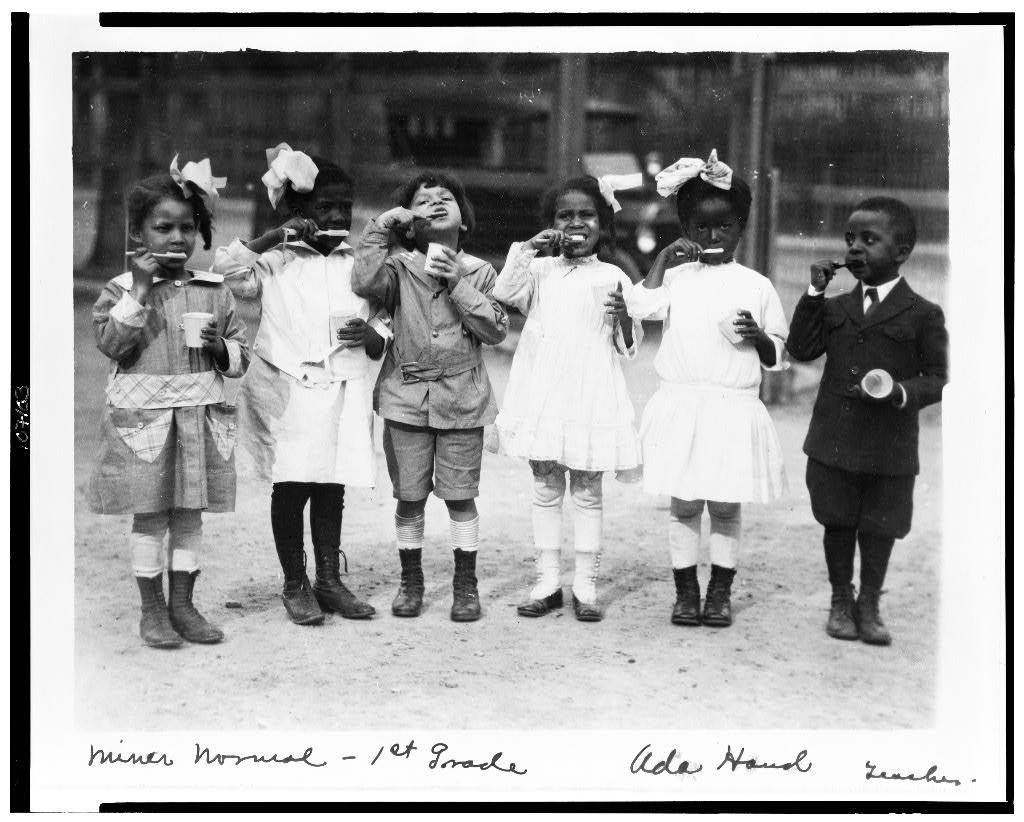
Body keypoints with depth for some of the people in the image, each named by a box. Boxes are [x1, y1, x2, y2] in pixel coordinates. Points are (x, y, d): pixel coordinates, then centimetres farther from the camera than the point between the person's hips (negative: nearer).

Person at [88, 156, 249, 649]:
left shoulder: (213, 291, 7)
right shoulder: (121, 289, 0)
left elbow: (240, 356, 11)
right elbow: (110, 344, -14)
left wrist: (220, 347, -11)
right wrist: (139, 291, -18)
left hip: (200, 417, 3)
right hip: (142, 417, -3)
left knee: (189, 514, 9)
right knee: (149, 516, 3)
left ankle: (182, 605, 20)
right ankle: (152, 610, 15)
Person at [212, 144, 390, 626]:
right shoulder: (276, 262, 3)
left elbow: (382, 342, 14)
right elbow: (227, 268, -15)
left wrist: (369, 334, -9)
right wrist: (278, 235, -13)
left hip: (341, 392, 3)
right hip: (288, 391, -3)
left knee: (331, 488, 7)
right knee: (290, 487, -1)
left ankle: (330, 580, 17)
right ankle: (294, 584, 11)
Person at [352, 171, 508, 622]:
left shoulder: (479, 271, 5)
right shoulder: (400, 268, 2)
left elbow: (496, 329, -5)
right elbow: (365, 283, -19)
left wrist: (459, 285, -13)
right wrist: (381, 226, -13)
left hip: (461, 400, 0)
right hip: (406, 397, 0)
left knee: (460, 497, 4)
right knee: (409, 497, 7)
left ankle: (466, 585, 17)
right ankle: (410, 581, 23)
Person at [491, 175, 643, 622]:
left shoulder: (612, 278, 4)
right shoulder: (539, 270, 8)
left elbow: (628, 346, 3)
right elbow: (503, 293, -8)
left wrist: (623, 317, -17)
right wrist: (529, 248, -10)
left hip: (590, 394, -2)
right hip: (541, 393, 2)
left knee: (586, 492, 5)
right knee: (545, 489, 8)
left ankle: (585, 585, 12)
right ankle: (547, 581, 16)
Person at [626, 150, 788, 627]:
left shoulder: (755, 286, 6)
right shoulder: (675, 277, 5)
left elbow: (777, 356, 9)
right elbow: (641, 306, -15)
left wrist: (757, 336, -11)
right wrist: (664, 259, -10)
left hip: (735, 407, 0)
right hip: (681, 405, 0)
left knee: (726, 505, 6)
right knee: (683, 504, 5)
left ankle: (721, 592, 18)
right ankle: (685, 591, 16)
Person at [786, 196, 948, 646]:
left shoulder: (923, 314, -4)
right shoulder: (836, 308, 8)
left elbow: (938, 376, -4)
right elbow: (801, 349, -1)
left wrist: (903, 392, -22)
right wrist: (814, 293, -7)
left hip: (889, 450, -3)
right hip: (833, 443, 3)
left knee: (878, 528, 9)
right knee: (837, 523, 12)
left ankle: (869, 606, 26)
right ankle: (841, 601, 28)